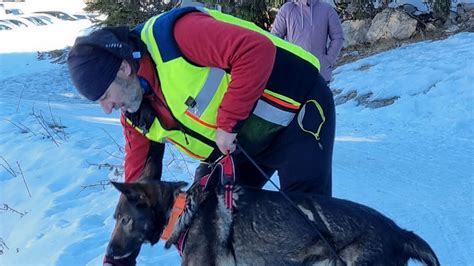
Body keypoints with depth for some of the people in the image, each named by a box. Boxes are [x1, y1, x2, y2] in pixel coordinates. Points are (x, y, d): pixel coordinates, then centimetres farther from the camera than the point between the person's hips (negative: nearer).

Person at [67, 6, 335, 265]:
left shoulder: (171, 36, -28)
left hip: (297, 109, -8)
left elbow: (257, 49, -36)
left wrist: (227, 122, -30)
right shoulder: (135, 116, -1)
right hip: (243, 143, 8)